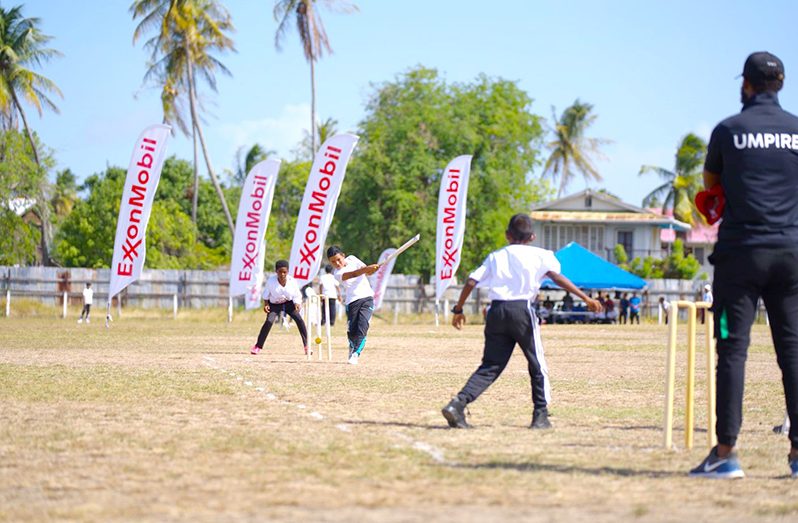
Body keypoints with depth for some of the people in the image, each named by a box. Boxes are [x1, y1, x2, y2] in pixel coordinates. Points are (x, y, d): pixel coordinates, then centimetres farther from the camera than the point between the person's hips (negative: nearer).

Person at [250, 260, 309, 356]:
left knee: (299, 319, -16)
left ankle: (306, 346, -5)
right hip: (274, 304, -1)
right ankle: (258, 346, -12)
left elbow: (297, 296, -7)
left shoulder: (292, 281, -19)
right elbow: (266, 293, -4)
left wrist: (297, 304, -26)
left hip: (289, 303, 1)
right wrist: (266, 304, -16)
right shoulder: (271, 280, -21)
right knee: (269, 321, -24)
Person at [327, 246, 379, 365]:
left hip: (367, 298, 1)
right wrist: (367, 268, -37)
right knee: (352, 331, 1)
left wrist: (373, 268, -11)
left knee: (362, 328, -14)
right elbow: (353, 275, -25)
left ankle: (356, 354, -19)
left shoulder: (352, 259, 8)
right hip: (352, 302, -1)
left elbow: (367, 272, 12)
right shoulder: (337, 273, -7)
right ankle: (352, 347, 32)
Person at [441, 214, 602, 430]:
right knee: (537, 364, 10)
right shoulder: (539, 255, 7)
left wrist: (458, 310, 18)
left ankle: (458, 403, -12)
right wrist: (586, 298, -9)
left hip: (496, 310, 4)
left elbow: (471, 282, 9)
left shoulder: (495, 256, 17)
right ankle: (540, 415, 10)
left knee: (490, 365, 6)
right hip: (522, 309, -4)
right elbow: (557, 277, -6)